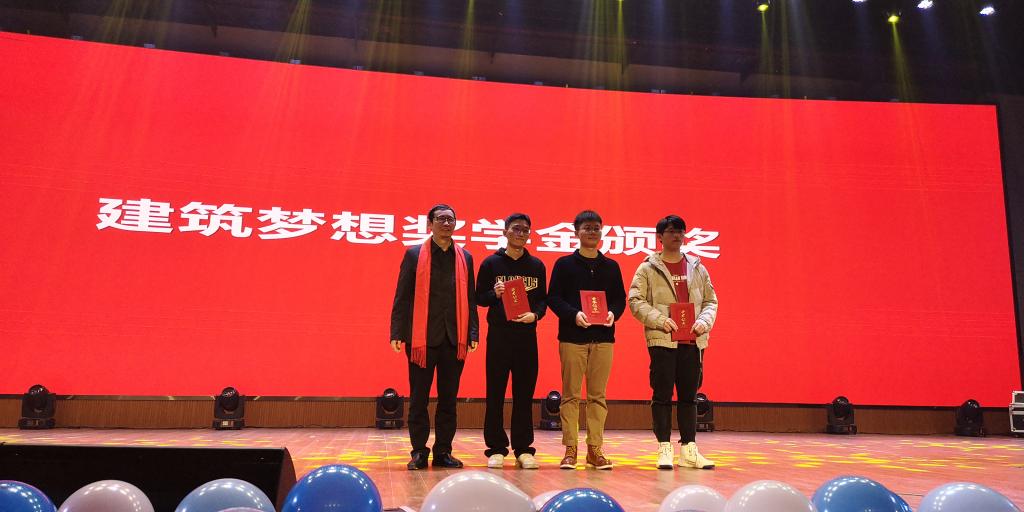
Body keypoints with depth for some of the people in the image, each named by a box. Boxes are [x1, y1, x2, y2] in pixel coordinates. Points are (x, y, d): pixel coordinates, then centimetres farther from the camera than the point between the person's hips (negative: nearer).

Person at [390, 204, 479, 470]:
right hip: (422, 337, -2)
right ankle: (419, 452, 15)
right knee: (419, 398, 4)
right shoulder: (414, 254, 3)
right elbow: (402, 296, 0)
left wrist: (472, 333, 4)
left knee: (448, 398, 8)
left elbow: (470, 299, 11)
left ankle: (443, 451, 17)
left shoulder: (465, 257, 11)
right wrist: (397, 333, -6)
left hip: (454, 338, 3)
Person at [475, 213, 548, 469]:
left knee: (525, 394, 5)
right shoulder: (491, 263, 5)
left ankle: (523, 449, 13)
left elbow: (542, 299, 11)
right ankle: (496, 449, 10)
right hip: (498, 334, -2)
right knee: (495, 394, 1)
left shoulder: (537, 266, 11)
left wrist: (535, 314, -8)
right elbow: (479, 297, 5)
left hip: (527, 335, 2)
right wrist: (495, 294, -15)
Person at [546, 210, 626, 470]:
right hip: (572, 337, -2)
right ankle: (570, 450, 8)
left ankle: (595, 449, 13)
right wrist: (573, 314, -17)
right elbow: (553, 297, -1)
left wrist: (613, 313, -9)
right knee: (571, 394, 1)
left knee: (598, 396, 5)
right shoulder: (564, 264, 4)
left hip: (603, 338, 3)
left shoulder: (611, 266, 14)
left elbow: (620, 298, 13)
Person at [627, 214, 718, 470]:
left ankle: (689, 449, 16)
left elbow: (711, 300, 15)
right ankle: (665, 449, 8)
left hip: (693, 341, 4)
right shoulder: (648, 269, 2)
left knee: (689, 396, 9)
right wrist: (660, 320, -16)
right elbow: (636, 302, -5)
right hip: (662, 340, -4)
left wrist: (704, 321, -4)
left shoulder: (697, 268, 14)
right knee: (662, 395, 0)